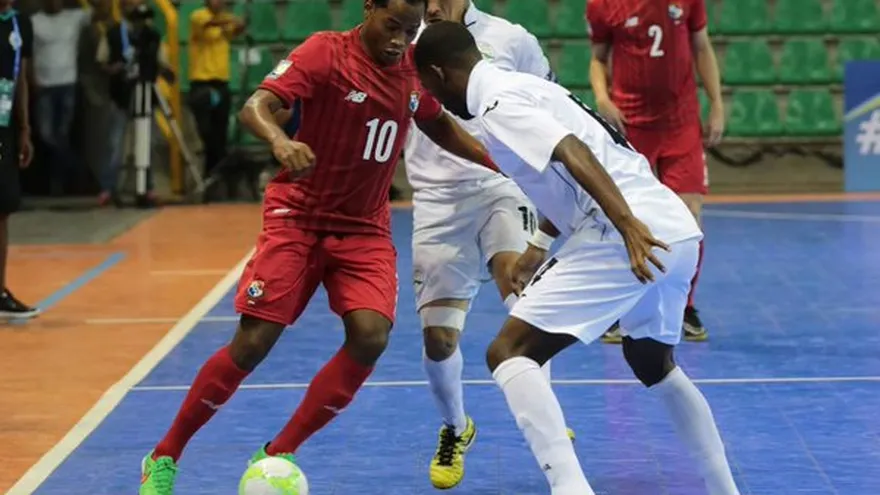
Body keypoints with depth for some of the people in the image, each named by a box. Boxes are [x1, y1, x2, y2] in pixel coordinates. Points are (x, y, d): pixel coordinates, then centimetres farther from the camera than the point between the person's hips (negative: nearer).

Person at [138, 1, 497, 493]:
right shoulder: (326, 52, -15)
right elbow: (256, 105, -26)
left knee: (370, 337, -18)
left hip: (366, 229, 4)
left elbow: (439, 125, 20)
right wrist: (281, 141, -47)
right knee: (253, 343, -9)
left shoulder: (414, 68, 1)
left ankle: (277, 455, -2)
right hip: (298, 216, -4)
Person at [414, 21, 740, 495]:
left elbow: (575, 154, -21)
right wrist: (539, 246, 42)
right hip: (678, 231, 9)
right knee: (653, 362, 31)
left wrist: (627, 224, -30)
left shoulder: (498, 104, -5)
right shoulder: (526, 85, 24)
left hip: (634, 236, -9)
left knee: (509, 353, -7)